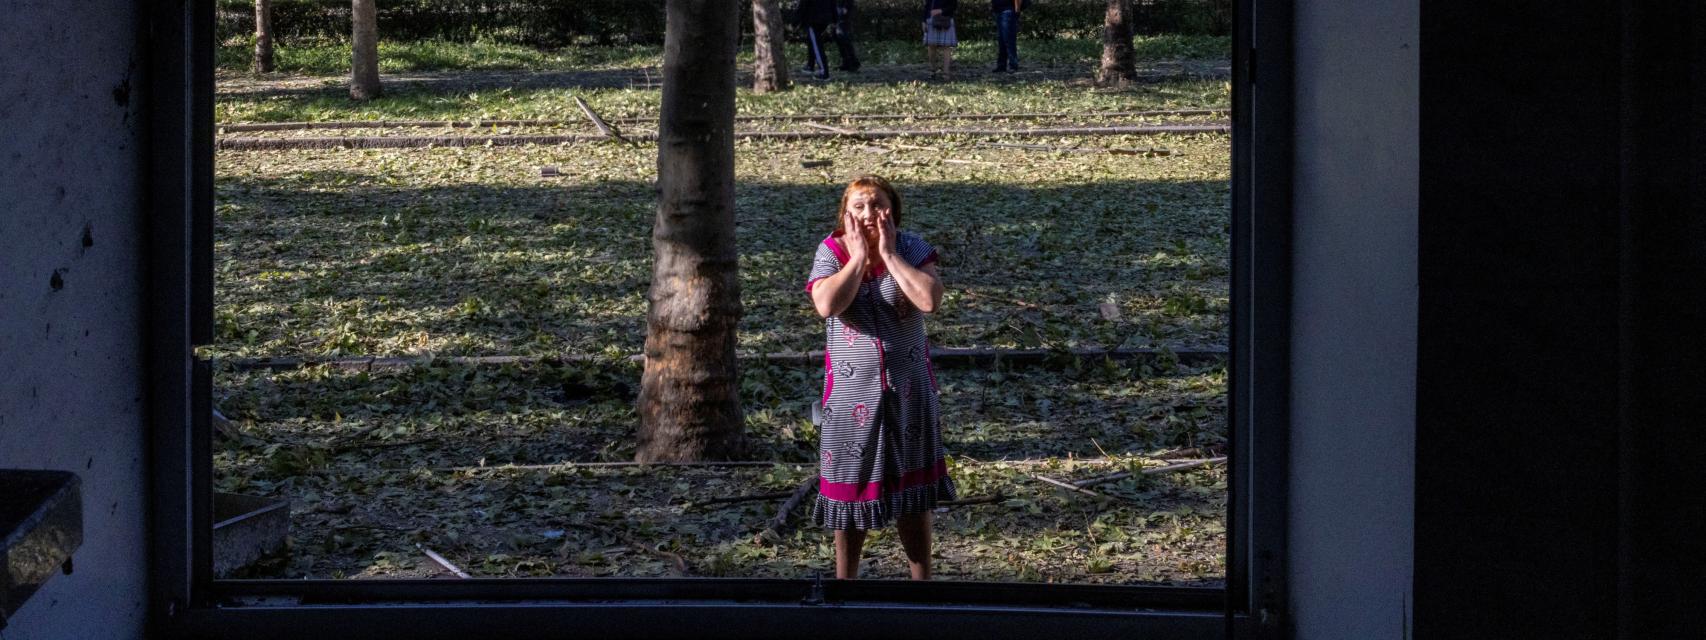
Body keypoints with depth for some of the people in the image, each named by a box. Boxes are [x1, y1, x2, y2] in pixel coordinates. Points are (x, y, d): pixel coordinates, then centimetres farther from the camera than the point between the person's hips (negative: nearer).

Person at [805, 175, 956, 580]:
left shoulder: (910, 249, -6)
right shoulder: (831, 252, -6)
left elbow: (930, 300, -24)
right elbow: (826, 304, -26)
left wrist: (888, 253, -19)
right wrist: (859, 255, -19)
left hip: (908, 389, 1)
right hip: (852, 390, -1)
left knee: (912, 488, 11)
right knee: (852, 484, 8)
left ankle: (921, 581, 24)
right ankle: (844, 581, 23)